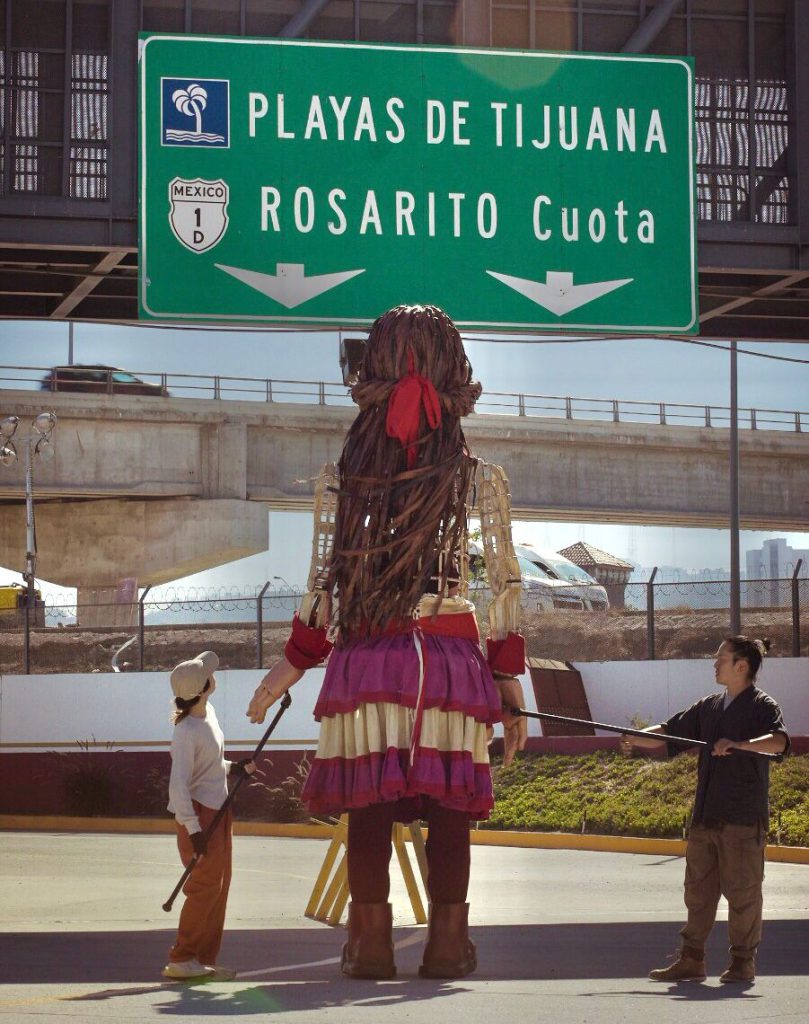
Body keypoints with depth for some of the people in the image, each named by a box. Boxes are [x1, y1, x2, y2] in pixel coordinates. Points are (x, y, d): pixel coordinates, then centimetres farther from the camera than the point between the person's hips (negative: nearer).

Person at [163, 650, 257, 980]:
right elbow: (178, 785, -25)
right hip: (199, 815, -9)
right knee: (206, 885, -9)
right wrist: (194, 829, -27)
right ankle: (181, 959, -3)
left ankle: (205, 959, 17)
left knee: (220, 885, 11)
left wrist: (234, 767, 6)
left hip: (218, 812, 9)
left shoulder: (209, 713, 6)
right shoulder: (186, 732, -21)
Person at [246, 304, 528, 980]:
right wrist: (510, 679, 7)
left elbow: (325, 582, 3)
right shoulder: (480, 478, 3)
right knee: (449, 808, 4)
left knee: (369, 805, 3)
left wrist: (293, 665, 13)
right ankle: (447, 944, 3)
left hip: (366, 657, 0)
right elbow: (505, 584, 1)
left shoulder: (343, 478, 4)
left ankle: (371, 946, 3)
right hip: (451, 655, 0)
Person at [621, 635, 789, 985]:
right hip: (706, 813, 7)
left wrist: (737, 744, -36)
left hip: (744, 815, -7)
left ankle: (743, 962, 7)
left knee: (741, 888, -2)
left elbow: (779, 741, -23)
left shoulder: (762, 706, -6)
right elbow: (669, 731, 16)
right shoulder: (709, 707, 16)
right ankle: (691, 959, 13)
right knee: (698, 887, 8)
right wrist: (637, 739, -2)